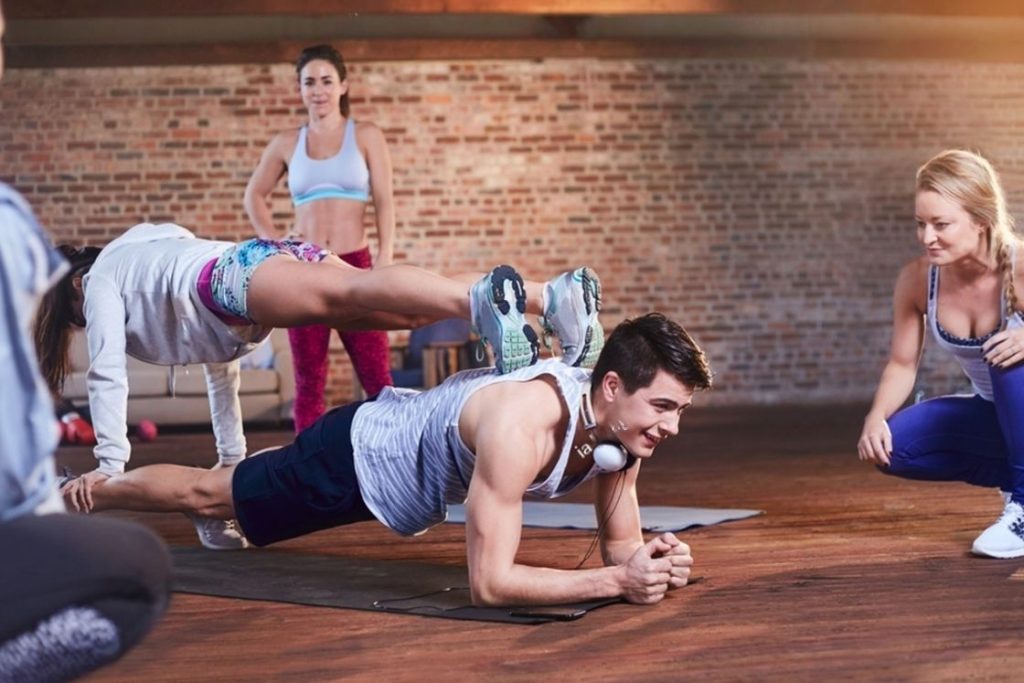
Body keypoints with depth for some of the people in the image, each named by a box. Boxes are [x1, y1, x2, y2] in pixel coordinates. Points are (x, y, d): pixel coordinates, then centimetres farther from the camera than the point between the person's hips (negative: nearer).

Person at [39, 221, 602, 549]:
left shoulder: (102, 280, 27)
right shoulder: (146, 260, 48)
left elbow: (109, 374, 15)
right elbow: (220, 362, 48)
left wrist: (111, 463, 15)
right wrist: (232, 460, 47)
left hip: (235, 273, -6)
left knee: (349, 290, -33)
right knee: (414, 312, -17)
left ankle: (483, 298, -60)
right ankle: (552, 295, -38)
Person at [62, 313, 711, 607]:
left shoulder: (621, 420, -21)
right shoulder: (521, 426, -45)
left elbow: (620, 544, -9)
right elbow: (488, 584, -44)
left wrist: (653, 559, -32)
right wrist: (618, 580, -49)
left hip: (414, 430, 7)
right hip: (358, 454, -7)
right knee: (206, 496, 17)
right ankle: (79, 494, 42)